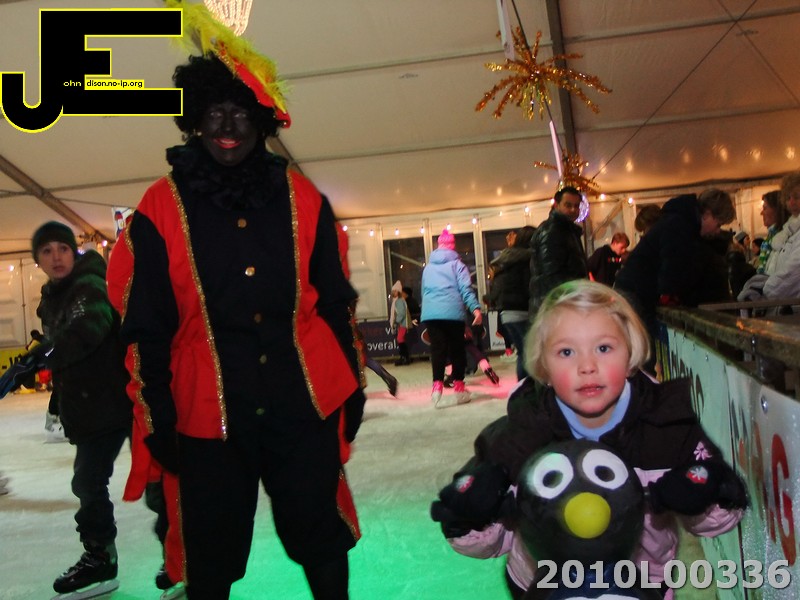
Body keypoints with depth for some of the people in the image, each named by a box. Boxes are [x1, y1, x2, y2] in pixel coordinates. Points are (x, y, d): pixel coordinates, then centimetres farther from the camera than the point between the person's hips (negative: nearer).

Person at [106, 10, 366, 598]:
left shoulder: (301, 198, 4)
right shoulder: (161, 208, -1)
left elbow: (336, 302, 8)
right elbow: (146, 326, 0)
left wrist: (352, 385, 9)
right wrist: (159, 417, 0)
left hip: (306, 406, 1)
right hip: (208, 415, 0)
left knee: (321, 540, 14)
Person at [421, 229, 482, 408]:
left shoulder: (428, 267, 18)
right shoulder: (456, 264, 5)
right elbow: (466, 288, -7)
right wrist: (475, 308, -13)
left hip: (430, 313, 3)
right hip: (452, 313, -3)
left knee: (437, 350, 0)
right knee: (456, 349, 7)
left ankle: (437, 389, -10)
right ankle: (458, 388, 14)